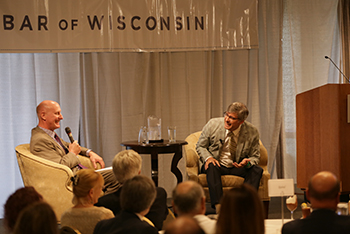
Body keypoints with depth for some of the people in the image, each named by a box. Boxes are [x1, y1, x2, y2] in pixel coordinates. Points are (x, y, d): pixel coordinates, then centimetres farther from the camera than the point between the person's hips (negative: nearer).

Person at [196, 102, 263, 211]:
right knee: (211, 167, -36)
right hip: (217, 164, -1)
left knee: (257, 170, -26)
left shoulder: (252, 132, -9)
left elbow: (255, 157, 1)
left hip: (237, 167, 1)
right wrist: (208, 158, -20)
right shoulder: (213, 124, -10)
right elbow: (200, 146, 2)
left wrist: (247, 162, -24)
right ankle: (219, 207, -47)